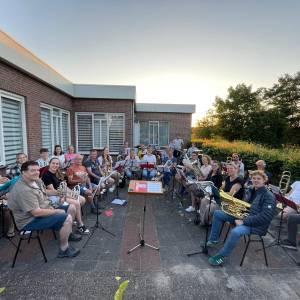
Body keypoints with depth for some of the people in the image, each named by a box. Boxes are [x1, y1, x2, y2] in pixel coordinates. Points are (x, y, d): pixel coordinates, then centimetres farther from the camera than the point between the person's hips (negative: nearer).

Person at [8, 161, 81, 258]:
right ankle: (64, 250, -4)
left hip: (43, 210, 10)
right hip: (30, 220, -10)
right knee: (67, 218, -24)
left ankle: (68, 234, 29)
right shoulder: (24, 190, -28)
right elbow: (36, 213, -30)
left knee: (71, 208, 10)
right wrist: (56, 211, -18)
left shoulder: (37, 180, 1)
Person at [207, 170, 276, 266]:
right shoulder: (251, 191, 10)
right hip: (244, 217, 8)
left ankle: (221, 256, -16)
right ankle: (213, 240, 12)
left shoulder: (269, 196, -15)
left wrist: (244, 221, -24)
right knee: (217, 214, 1)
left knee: (235, 232, -38)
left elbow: (265, 217, -25)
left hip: (257, 225, -8)